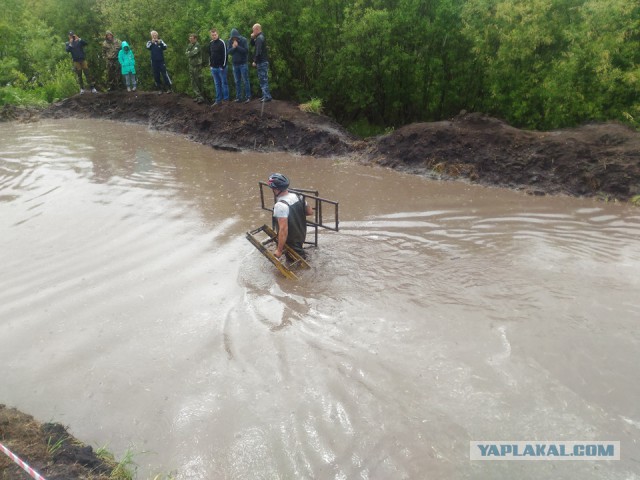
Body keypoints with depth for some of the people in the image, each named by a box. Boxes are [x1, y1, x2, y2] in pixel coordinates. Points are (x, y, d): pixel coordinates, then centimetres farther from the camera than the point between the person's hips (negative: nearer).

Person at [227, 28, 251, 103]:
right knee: (237, 82, 8)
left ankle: (248, 97, 1)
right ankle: (238, 97, 14)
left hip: (243, 63, -4)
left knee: (245, 81, -3)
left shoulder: (244, 40, -8)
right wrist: (233, 47, -18)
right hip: (235, 64, 4)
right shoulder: (230, 41, 2)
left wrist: (237, 46, -20)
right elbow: (229, 52, 0)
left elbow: (246, 50, -16)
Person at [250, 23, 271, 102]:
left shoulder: (259, 38, -15)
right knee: (262, 79, 13)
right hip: (263, 61, 10)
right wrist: (252, 38, 5)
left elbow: (258, 51, -21)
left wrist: (255, 61, -16)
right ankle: (265, 95, 18)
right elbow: (252, 45, 23)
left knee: (263, 79, -9)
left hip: (262, 62, -10)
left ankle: (267, 97, -8)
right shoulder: (260, 37, 16)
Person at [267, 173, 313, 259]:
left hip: (291, 242, -7)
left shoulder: (280, 205, -31)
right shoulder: (297, 196, -8)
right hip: (301, 236, 7)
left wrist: (279, 250, -27)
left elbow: (283, 229, -34)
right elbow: (310, 212, 5)